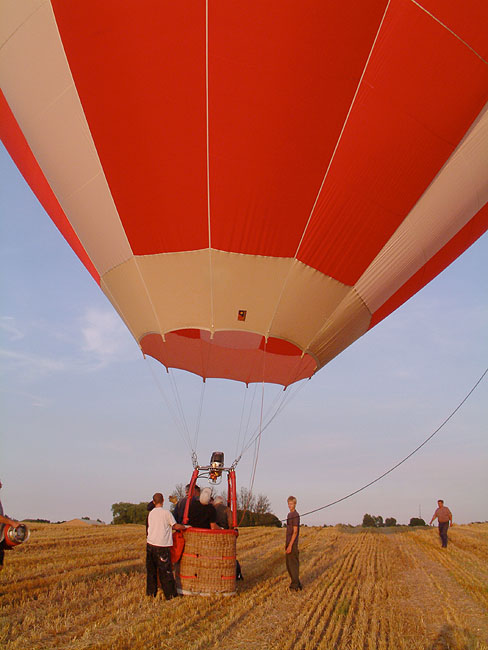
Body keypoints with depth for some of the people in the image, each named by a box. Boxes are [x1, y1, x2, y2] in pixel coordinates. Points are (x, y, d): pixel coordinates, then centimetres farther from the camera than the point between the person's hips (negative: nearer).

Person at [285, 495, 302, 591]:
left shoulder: (295, 515, -14)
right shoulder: (289, 515, 13)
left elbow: (295, 531, -18)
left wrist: (290, 545, -20)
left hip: (293, 544, -9)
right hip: (288, 543, 9)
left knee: (293, 564, -3)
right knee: (289, 564, 14)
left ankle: (295, 585, 6)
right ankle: (296, 583, 24)